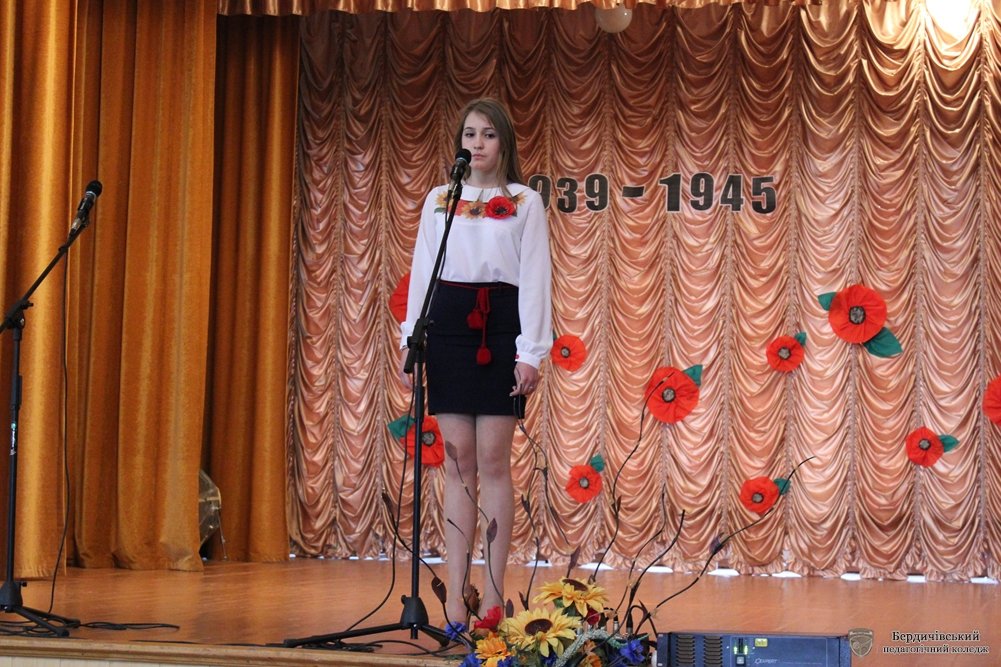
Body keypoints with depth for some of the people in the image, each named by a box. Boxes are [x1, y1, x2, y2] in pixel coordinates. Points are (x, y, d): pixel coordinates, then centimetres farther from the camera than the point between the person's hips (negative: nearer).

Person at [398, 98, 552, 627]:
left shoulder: (525, 202, 4)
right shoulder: (438, 200, 12)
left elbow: (535, 279, -1)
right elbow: (421, 273, 11)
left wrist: (531, 351, -8)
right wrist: (409, 343, 5)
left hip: (500, 328, -2)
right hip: (447, 326, 3)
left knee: (493, 461, -4)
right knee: (458, 462, 2)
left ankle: (493, 594, 1)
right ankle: (455, 593, 4)